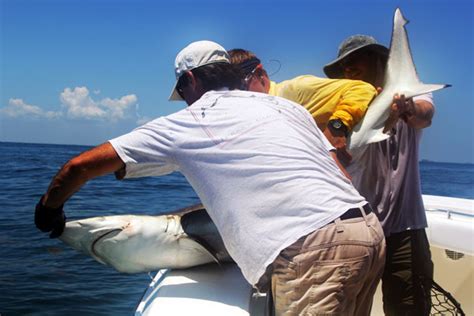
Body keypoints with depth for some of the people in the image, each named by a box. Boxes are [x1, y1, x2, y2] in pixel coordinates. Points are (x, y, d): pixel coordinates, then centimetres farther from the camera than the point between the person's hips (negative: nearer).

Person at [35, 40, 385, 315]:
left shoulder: (188, 122, 8)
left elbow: (80, 166, 12)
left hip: (313, 248, -7)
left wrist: (49, 209, 30)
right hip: (370, 229, 7)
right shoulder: (286, 105, 23)